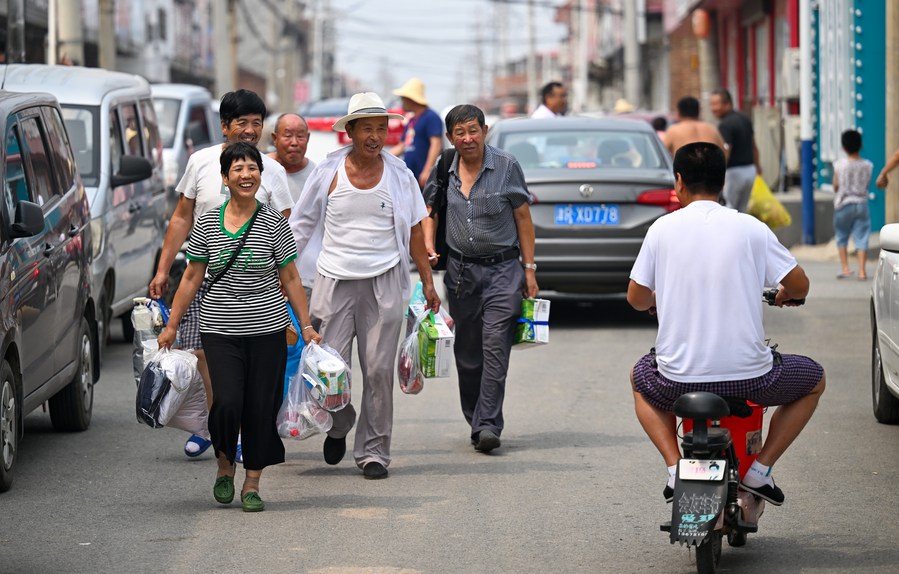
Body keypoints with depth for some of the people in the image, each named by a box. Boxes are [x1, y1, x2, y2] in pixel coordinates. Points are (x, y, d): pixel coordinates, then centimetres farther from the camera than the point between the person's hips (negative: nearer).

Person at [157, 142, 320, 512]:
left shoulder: (274, 223, 1)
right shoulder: (207, 224, 3)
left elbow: (290, 279, 6)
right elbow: (191, 278, 10)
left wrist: (306, 325, 3)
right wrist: (171, 326, 9)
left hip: (267, 329, 0)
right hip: (220, 330, 0)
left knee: (261, 406, 0)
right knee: (227, 401, -13)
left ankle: (252, 482, 14)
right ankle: (225, 464, 14)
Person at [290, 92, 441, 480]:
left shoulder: (398, 174, 4)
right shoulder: (328, 172, 0)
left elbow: (414, 230, 12)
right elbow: (300, 226, 8)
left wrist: (427, 282, 10)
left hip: (383, 282, 1)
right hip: (335, 281, -1)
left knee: (379, 370, -1)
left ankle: (373, 451, 8)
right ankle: (338, 426, 27)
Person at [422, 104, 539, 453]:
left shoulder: (506, 166, -3)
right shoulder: (444, 170, 5)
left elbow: (523, 219, 2)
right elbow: (431, 210, 20)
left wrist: (529, 268, -1)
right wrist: (428, 245, 1)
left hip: (502, 269, -4)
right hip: (460, 270, 4)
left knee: (495, 347, -13)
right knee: (466, 353, 7)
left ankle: (488, 425, -15)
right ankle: (475, 421, 18)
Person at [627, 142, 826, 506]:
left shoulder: (662, 229, -1)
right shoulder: (751, 229, -3)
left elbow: (636, 298, 7)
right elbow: (799, 286, 1)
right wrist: (784, 296, 25)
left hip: (679, 378, 1)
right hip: (748, 376, -1)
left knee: (640, 376, 36)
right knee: (814, 381, 28)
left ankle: (674, 465, 14)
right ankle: (760, 468, 13)